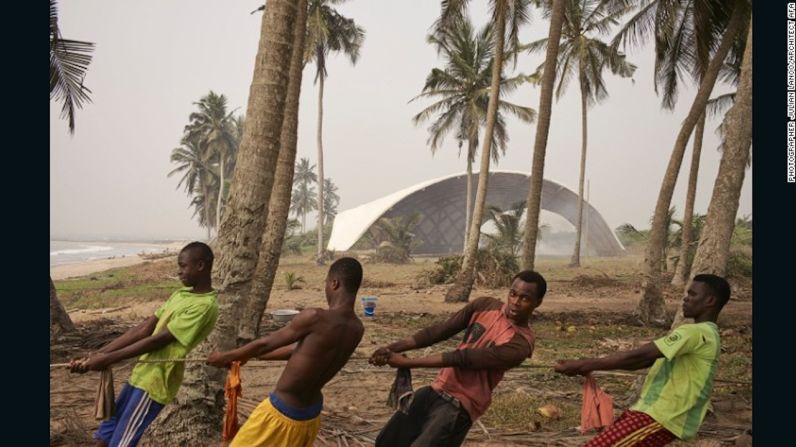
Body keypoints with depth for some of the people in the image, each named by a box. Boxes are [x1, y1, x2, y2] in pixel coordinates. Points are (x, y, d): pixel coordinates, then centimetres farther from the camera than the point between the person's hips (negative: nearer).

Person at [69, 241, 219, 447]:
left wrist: (109, 358, -15)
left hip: (155, 383, -9)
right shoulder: (180, 294, 11)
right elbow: (144, 328, 7)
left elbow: (159, 339, -19)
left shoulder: (205, 306, -17)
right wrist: (98, 353, 0)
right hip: (141, 374, 9)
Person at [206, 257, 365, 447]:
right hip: (311, 413, 7)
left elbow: (266, 343, -11)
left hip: (282, 412, -7)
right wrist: (250, 356, 20)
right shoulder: (357, 330, -3)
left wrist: (227, 356, 7)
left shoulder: (315, 318, -26)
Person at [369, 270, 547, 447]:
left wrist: (407, 362, -20)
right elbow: (441, 331, -2)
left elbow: (463, 358, -21)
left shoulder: (521, 343, -19)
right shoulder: (485, 305, -1)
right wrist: (394, 347, -11)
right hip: (435, 390, 6)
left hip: (459, 405, -6)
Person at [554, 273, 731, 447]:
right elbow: (647, 359, 15)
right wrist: (590, 365, 6)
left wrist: (584, 365, -16)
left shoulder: (696, 333, -15)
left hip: (662, 418, -10)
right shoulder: (705, 333, 17)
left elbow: (638, 356, -19)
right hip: (657, 412, 10)